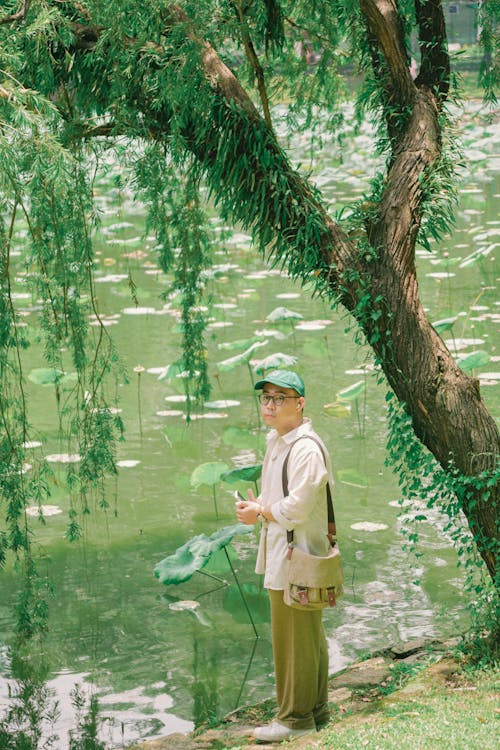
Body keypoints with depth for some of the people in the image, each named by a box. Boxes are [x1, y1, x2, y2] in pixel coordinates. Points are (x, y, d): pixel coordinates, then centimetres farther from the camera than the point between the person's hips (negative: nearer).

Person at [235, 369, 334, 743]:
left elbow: (297, 508, -24)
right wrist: (255, 505, 4)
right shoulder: (277, 442, 14)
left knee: (296, 639, -2)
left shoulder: (306, 448, -19)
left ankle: (296, 718, 8)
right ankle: (316, 711, 29)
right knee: (308, 637, 18)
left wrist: (260, 513, -8)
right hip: (283, 557, 11)